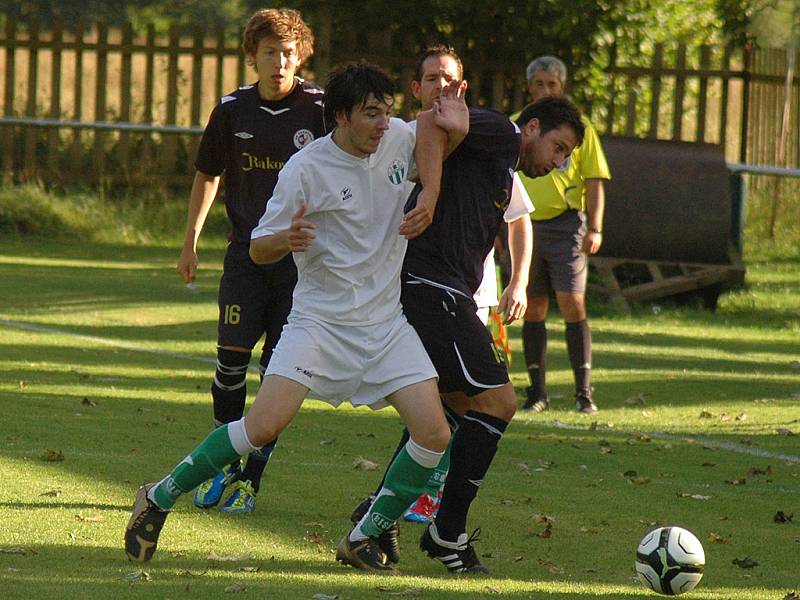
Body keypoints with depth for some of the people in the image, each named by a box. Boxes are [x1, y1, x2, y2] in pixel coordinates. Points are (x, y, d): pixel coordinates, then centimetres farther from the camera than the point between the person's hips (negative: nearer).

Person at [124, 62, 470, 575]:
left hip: (387, 321, 5)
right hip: (320, 317, -5)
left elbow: (437, 129, 22)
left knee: (433, 435, -10)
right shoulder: (306, 170, -12)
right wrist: (286, 240, -31)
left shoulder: (398, 139, 0)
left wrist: (429, 198, 4)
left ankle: (364, 541, 7)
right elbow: (258, 249, -7)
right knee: (265, 425, -20)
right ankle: (159, 498, 0)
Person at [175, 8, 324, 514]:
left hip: (300, 255, -2)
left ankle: (252, 478, 6)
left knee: (279, 369, -2)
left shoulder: (319, 108, -7)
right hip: (247, 252, 2)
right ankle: (224, 467, 12)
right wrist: (191, 241, 17)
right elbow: (209, 175, 16)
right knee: (231, 359, -6)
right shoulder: (233, 110, 2)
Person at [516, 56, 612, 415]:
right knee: (533, 310, 4)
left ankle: (583, 392, -8)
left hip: (566, 224, -3)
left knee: (573, 305, -9)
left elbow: (594, 182, 2)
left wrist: (595, 229, -9)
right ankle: (537, 391, 11)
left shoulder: (579, 127, 4)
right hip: (526, 226, 3)